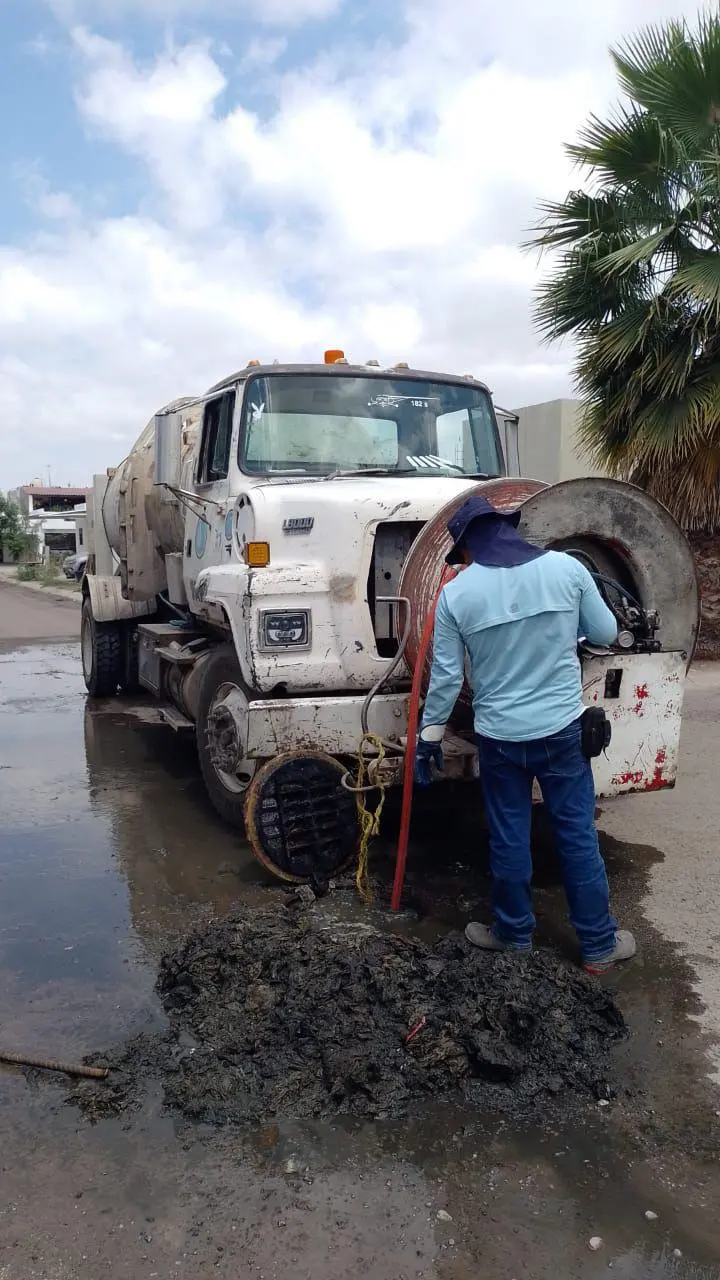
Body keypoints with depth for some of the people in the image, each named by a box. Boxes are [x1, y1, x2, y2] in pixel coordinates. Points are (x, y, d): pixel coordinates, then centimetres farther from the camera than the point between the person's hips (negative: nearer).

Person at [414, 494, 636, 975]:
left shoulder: (456, 594, -8)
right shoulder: (566, 567, -7)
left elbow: (446, 676, -4)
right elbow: (606, 633, 3)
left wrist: (430, 734, 8)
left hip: (500, 734, 0)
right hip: (563, 727, 1)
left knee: (509, 837, 14)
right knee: (578, 834, 12)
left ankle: (514, 934, 32)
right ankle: (599, 945, 25)